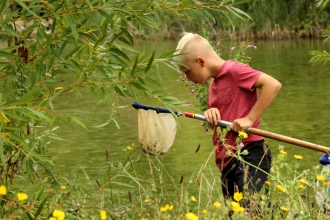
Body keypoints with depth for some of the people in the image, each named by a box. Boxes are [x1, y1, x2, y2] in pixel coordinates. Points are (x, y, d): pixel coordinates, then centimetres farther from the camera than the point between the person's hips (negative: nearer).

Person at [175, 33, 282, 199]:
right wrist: (211, 115, 5)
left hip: (249, 156, -10)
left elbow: (273, 85, -20)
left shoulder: (234, 70, -8)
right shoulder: (214, 84, 20)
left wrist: (249, 119, -19)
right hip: (228, 162, 10)